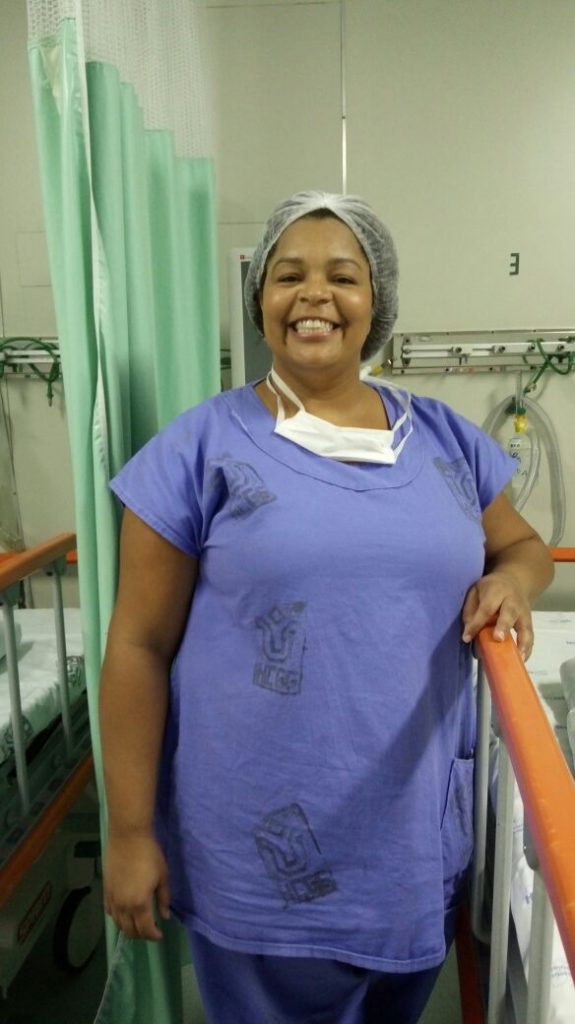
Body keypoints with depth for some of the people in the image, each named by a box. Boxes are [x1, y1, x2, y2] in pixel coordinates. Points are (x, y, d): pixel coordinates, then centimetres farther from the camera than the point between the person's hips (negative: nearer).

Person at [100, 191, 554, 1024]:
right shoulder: (200, 448, -9)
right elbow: (140, 647, -8)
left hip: (419, 827, 4)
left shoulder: (445, 438, 2)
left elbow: (520, 542, 17)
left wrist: (512, 578, -7)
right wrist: (130, 831, -6)